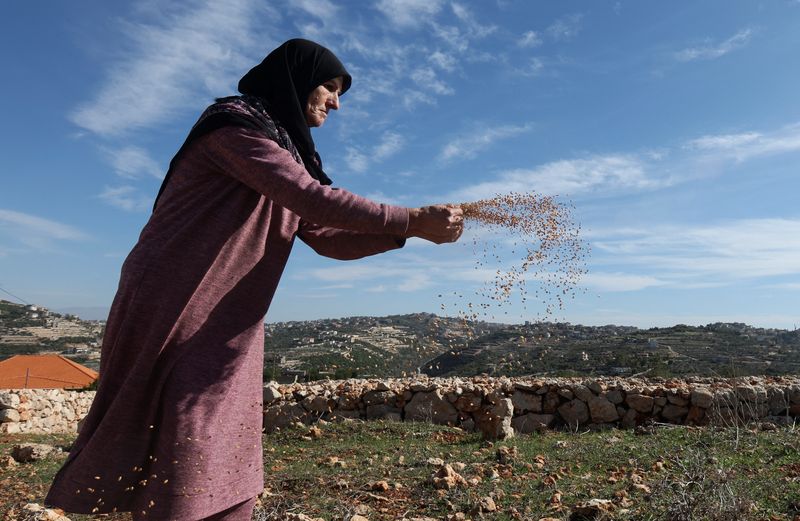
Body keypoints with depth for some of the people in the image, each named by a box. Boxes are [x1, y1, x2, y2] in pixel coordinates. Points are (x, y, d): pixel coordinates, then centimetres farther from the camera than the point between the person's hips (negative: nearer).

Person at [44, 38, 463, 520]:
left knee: (227, 476, 9)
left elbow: (327, 238, 10)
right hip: (174, 313, -8)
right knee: (183, 466, -7)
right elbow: (311, 197, -24)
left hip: (230, 330, 9)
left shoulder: (286, 150, 18)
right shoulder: (236, 123, -10)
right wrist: (411, 219, -21)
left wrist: (405, 233, -2)